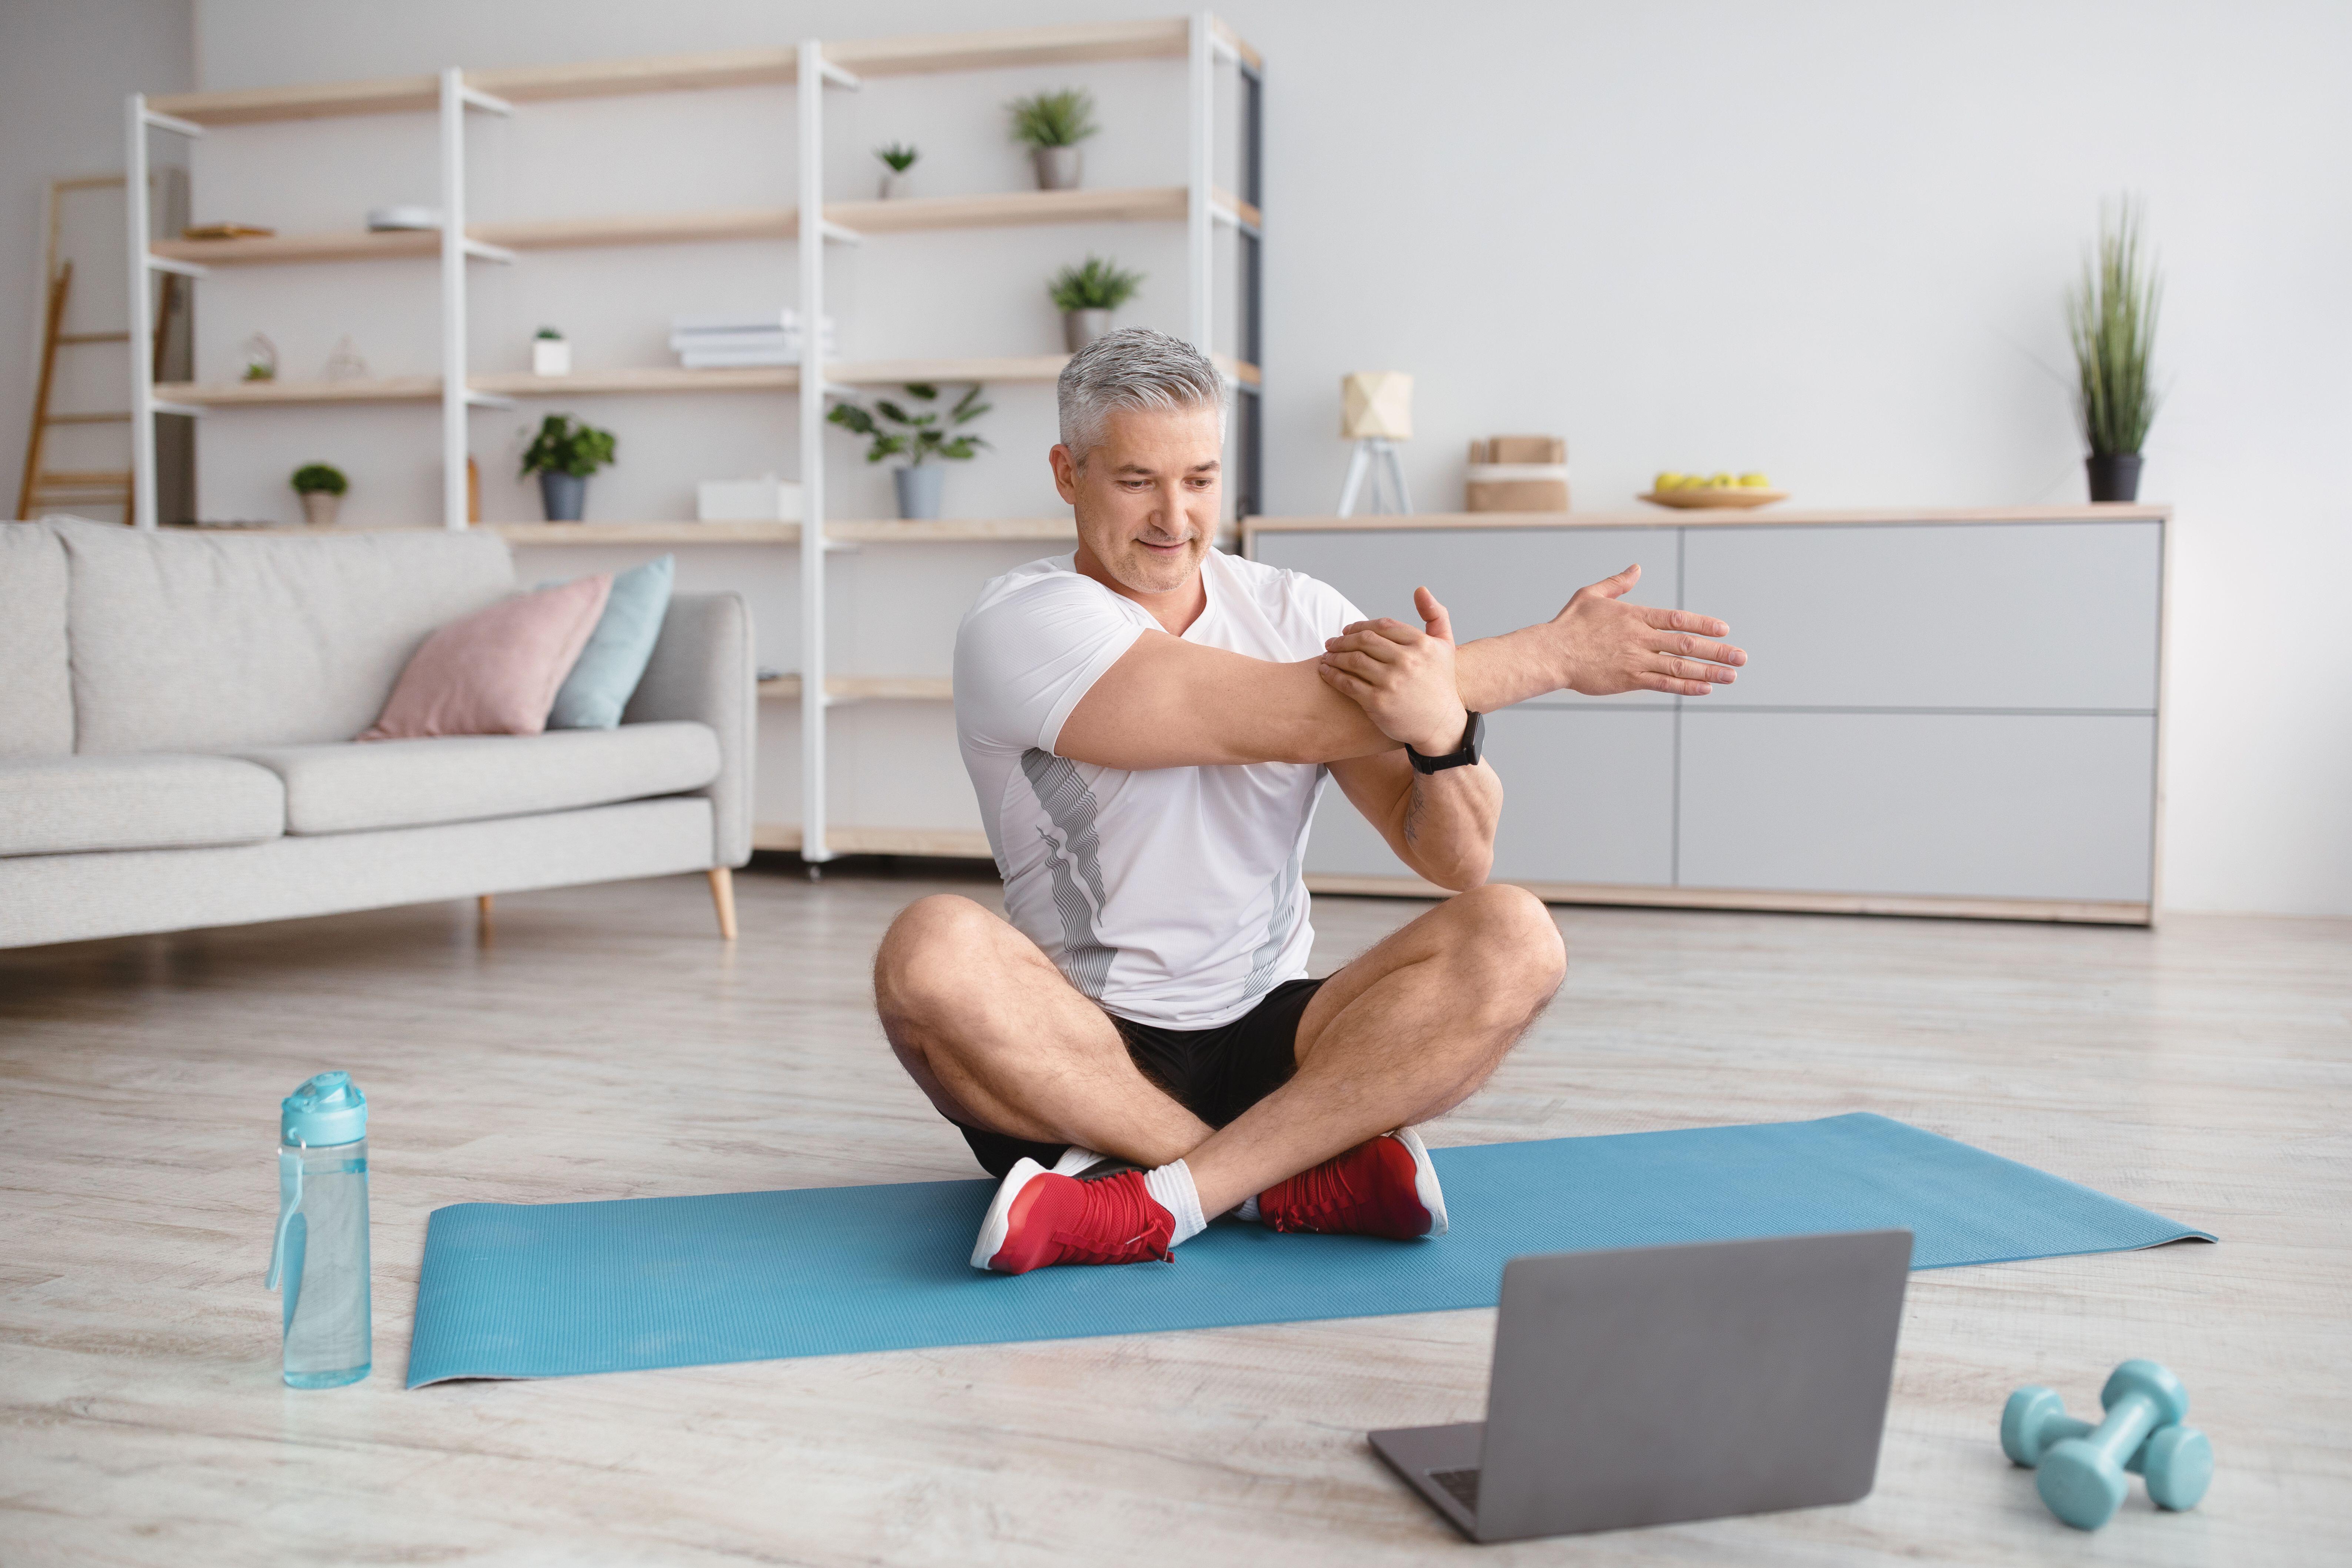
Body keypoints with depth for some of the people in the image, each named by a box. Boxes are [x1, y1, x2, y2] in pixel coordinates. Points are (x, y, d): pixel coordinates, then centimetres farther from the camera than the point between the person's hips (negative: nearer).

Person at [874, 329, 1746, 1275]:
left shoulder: (1299, 614, 5)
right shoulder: (1023, 627, -10)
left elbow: (1455, 860, -3)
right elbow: (1293, 721, -20)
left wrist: (1444, 729, -27)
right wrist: (1556, 654, -14)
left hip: (1270, 1047, 4)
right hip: (1079, 1061, -3)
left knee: (1513, 939, -20)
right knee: (934, 951, -33)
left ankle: (1158, 1201, -29)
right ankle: (1297, 1181, -23)